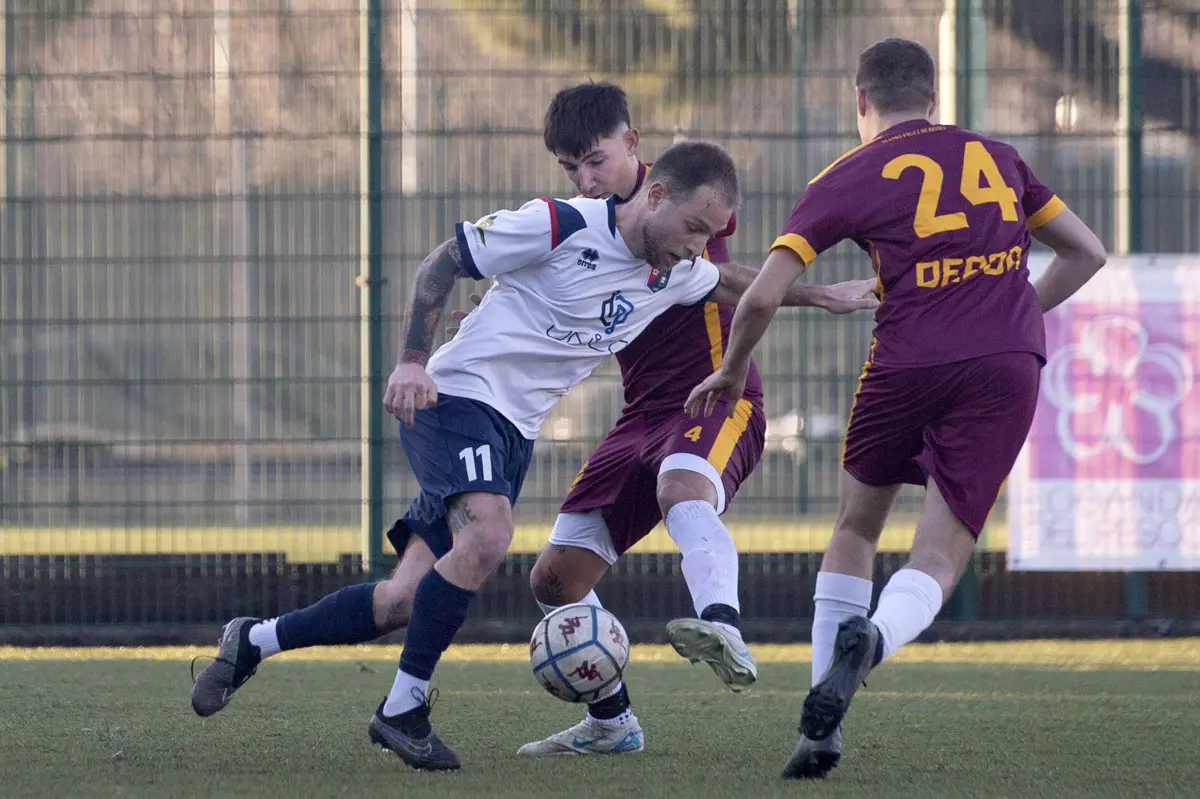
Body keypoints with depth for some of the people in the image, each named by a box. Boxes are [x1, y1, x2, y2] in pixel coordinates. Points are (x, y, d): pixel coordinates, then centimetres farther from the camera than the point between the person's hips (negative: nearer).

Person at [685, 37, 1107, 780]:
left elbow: (764, 295, 0)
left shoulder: (849, 179, 6)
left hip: (907, 364, -1)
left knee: (855, 530, 21)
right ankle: (873, 641, -34)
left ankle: (822, 726, 14)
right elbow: (1087, 253, 20)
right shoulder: (997, 156, 16)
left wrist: (733, 371, 17)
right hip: (1009, 368, 1)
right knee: (938, 558, 2)